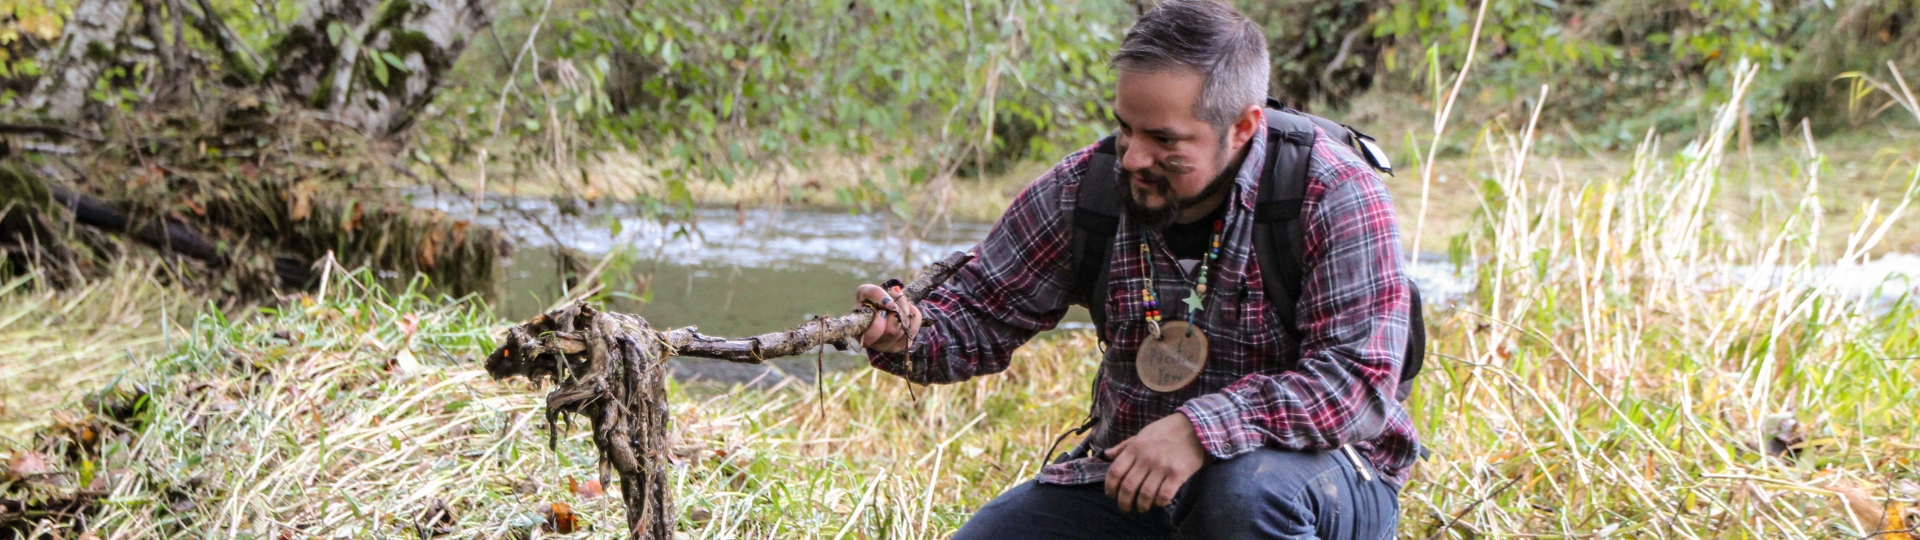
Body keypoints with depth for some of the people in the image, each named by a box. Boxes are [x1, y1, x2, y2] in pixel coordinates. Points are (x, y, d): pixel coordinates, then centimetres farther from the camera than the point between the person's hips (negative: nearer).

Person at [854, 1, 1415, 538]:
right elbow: (981, 310, 4)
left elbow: (1360, 378, -24)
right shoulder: (1082, 189, -3)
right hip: (1126, 473, 5)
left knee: (1248, 489, -38)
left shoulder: (1335, 197, -17)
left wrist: (1202, 429, -34)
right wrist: (910, 335, -20)